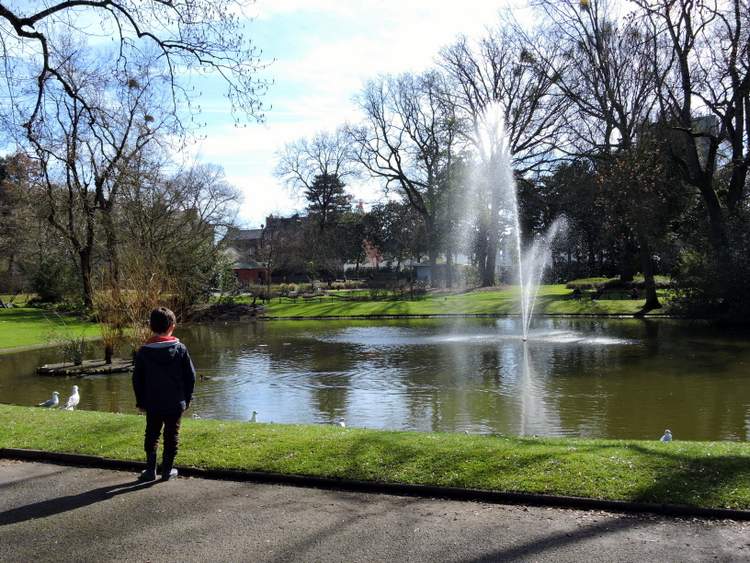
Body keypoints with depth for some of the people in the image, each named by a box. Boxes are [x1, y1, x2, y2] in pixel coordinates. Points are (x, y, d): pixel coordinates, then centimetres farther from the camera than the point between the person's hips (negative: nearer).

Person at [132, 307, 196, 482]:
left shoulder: (143, 351, -3)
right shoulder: (180, 349, -6)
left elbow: (137, 380, 3)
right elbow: (190, 376, -1)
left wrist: (140, 402, 14)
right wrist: (187, 398, 10)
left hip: (152, 404, 1)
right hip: (175, 403, -1)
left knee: (151, 435, 14)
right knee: (172, 436, 9)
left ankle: (150, 470, 14)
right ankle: (167, 470, 13)